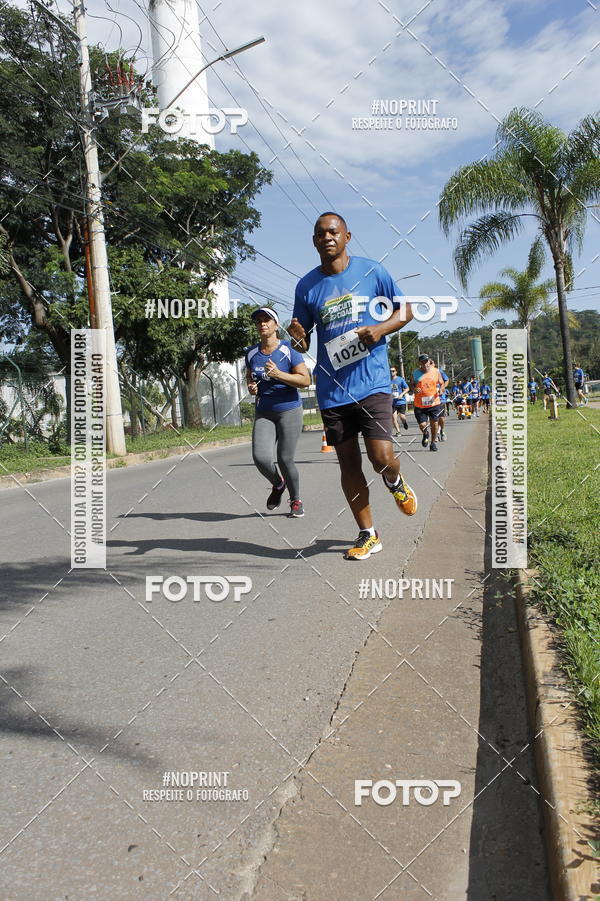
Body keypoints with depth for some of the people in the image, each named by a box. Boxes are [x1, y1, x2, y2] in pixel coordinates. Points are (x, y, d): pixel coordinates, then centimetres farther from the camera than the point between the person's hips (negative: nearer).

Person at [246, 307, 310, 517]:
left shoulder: (288, 351, -7)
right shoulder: (251, 353, 8)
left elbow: (305, 380, -12)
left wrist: (278, 374, -22)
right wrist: (251, 387, 1)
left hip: (289, 411, -4)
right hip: (263, 413, 4)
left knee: (285, 460, -4)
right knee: (260, 457, -14)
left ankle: (296, 500, 21)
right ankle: (277, 484, 20)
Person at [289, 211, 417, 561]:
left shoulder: (373, 271, 2)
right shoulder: (306, 286, 7)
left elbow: (405, 310, 9)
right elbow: (304, 344, 12)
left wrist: (380, 329, -11)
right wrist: (298, 338, -12)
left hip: (372, 382, -2)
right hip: (332, 389, 3)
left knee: (382, 458, -13)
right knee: (348, 463, 6)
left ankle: (397, 483, 26)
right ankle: (368, 535, 22)